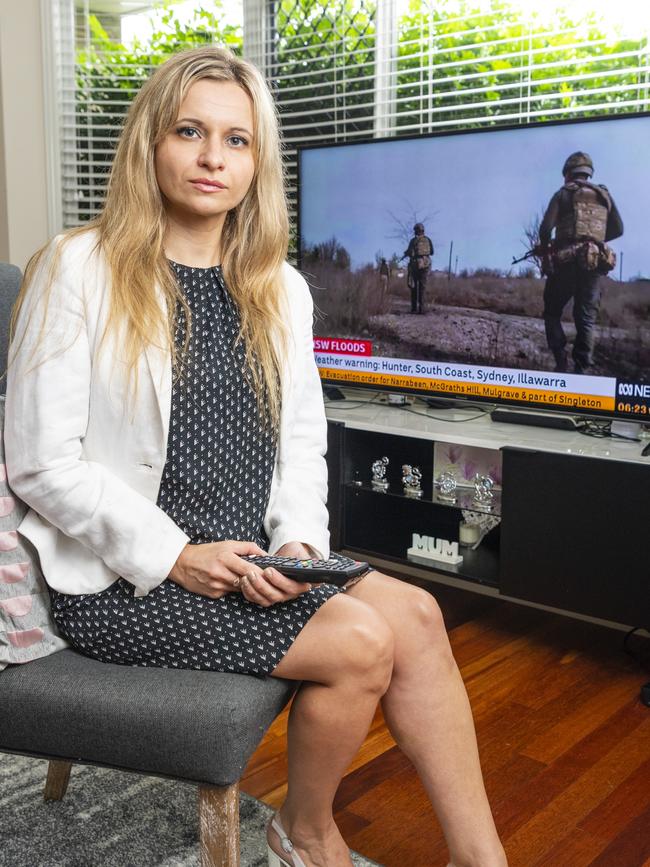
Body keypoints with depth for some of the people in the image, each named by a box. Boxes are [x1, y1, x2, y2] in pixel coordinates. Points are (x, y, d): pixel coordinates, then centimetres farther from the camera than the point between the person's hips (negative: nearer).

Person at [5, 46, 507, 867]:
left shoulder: (281, 289, 10)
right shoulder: (77, 269, -7)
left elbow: (303, 439, 12)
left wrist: (297, 541, -6)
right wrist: (174, 555, -17)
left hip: (247, 563, 6)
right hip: (123, 577, -5)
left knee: (415, 614, -17)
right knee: (363, 640, -19)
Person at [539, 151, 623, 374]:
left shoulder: (563, 194, 2)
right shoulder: (604, 195, 13)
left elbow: (546, 227, -6)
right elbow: (617, 229, 14)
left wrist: (544, 247, 13)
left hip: (566, 262, -3)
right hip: (594, 262, 3)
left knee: (552, 313, 10)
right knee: (586, 318, 5)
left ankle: (561, 362, -1)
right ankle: (582, 368, -2)